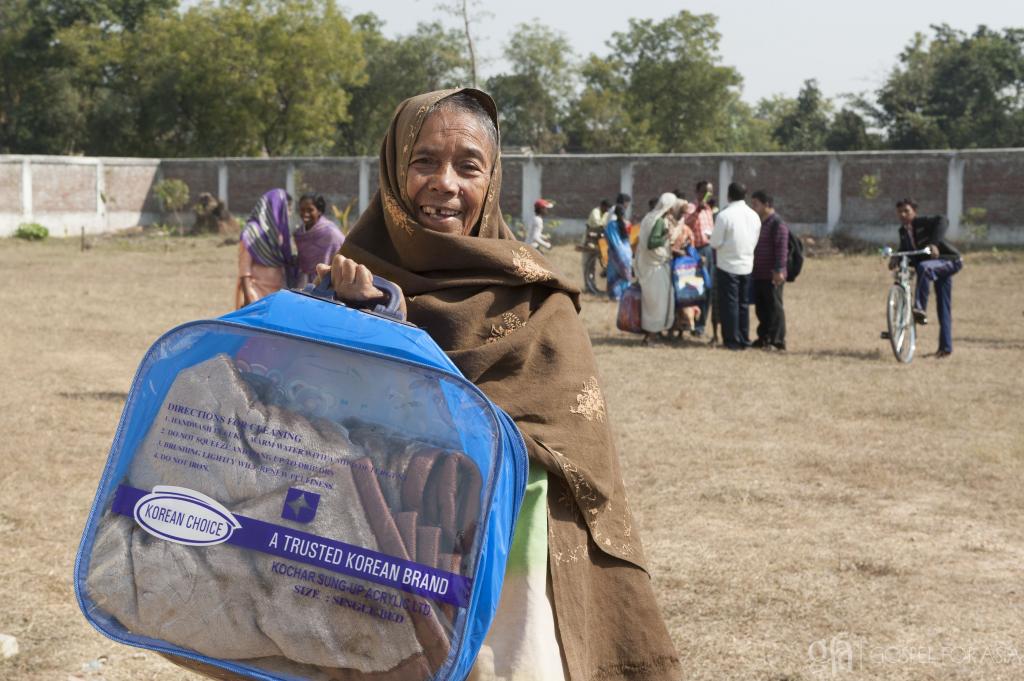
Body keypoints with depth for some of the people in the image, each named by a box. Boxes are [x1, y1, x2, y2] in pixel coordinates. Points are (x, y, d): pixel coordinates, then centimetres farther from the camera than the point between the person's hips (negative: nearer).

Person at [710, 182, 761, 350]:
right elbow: (755, 241, 9)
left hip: (727, 265, -5)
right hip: (747, 265, 5)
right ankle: (744, 340, 16)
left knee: (729, 304, 2)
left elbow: (715, 243, -13)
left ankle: (732, 340, 4)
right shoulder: (754, 215, 2)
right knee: (743, 304, 13)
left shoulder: (724, 215, -15)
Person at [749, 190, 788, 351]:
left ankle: (777, 340, 0)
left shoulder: (777, 224, -12)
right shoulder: (758, 223, 16)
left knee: (774, 307, -4)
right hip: (757, 274, 9)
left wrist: (779, 270, -23)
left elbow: (782, 249, -18)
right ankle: (764, 337, 21)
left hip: (771, 276, -9)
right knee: (761, 308, 13)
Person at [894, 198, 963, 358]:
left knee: (923, 267, -37)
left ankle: (920, 309, -38)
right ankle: (946, 347, 10)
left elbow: (941, 221, -34)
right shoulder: (903, 231, 6)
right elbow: (904, 251, 13)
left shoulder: (923, 223, -16)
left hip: (949, 261, -8)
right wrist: (895, 260, -10)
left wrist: (934, 243, -47)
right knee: (943, 308, 7)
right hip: (936, 267, 8)